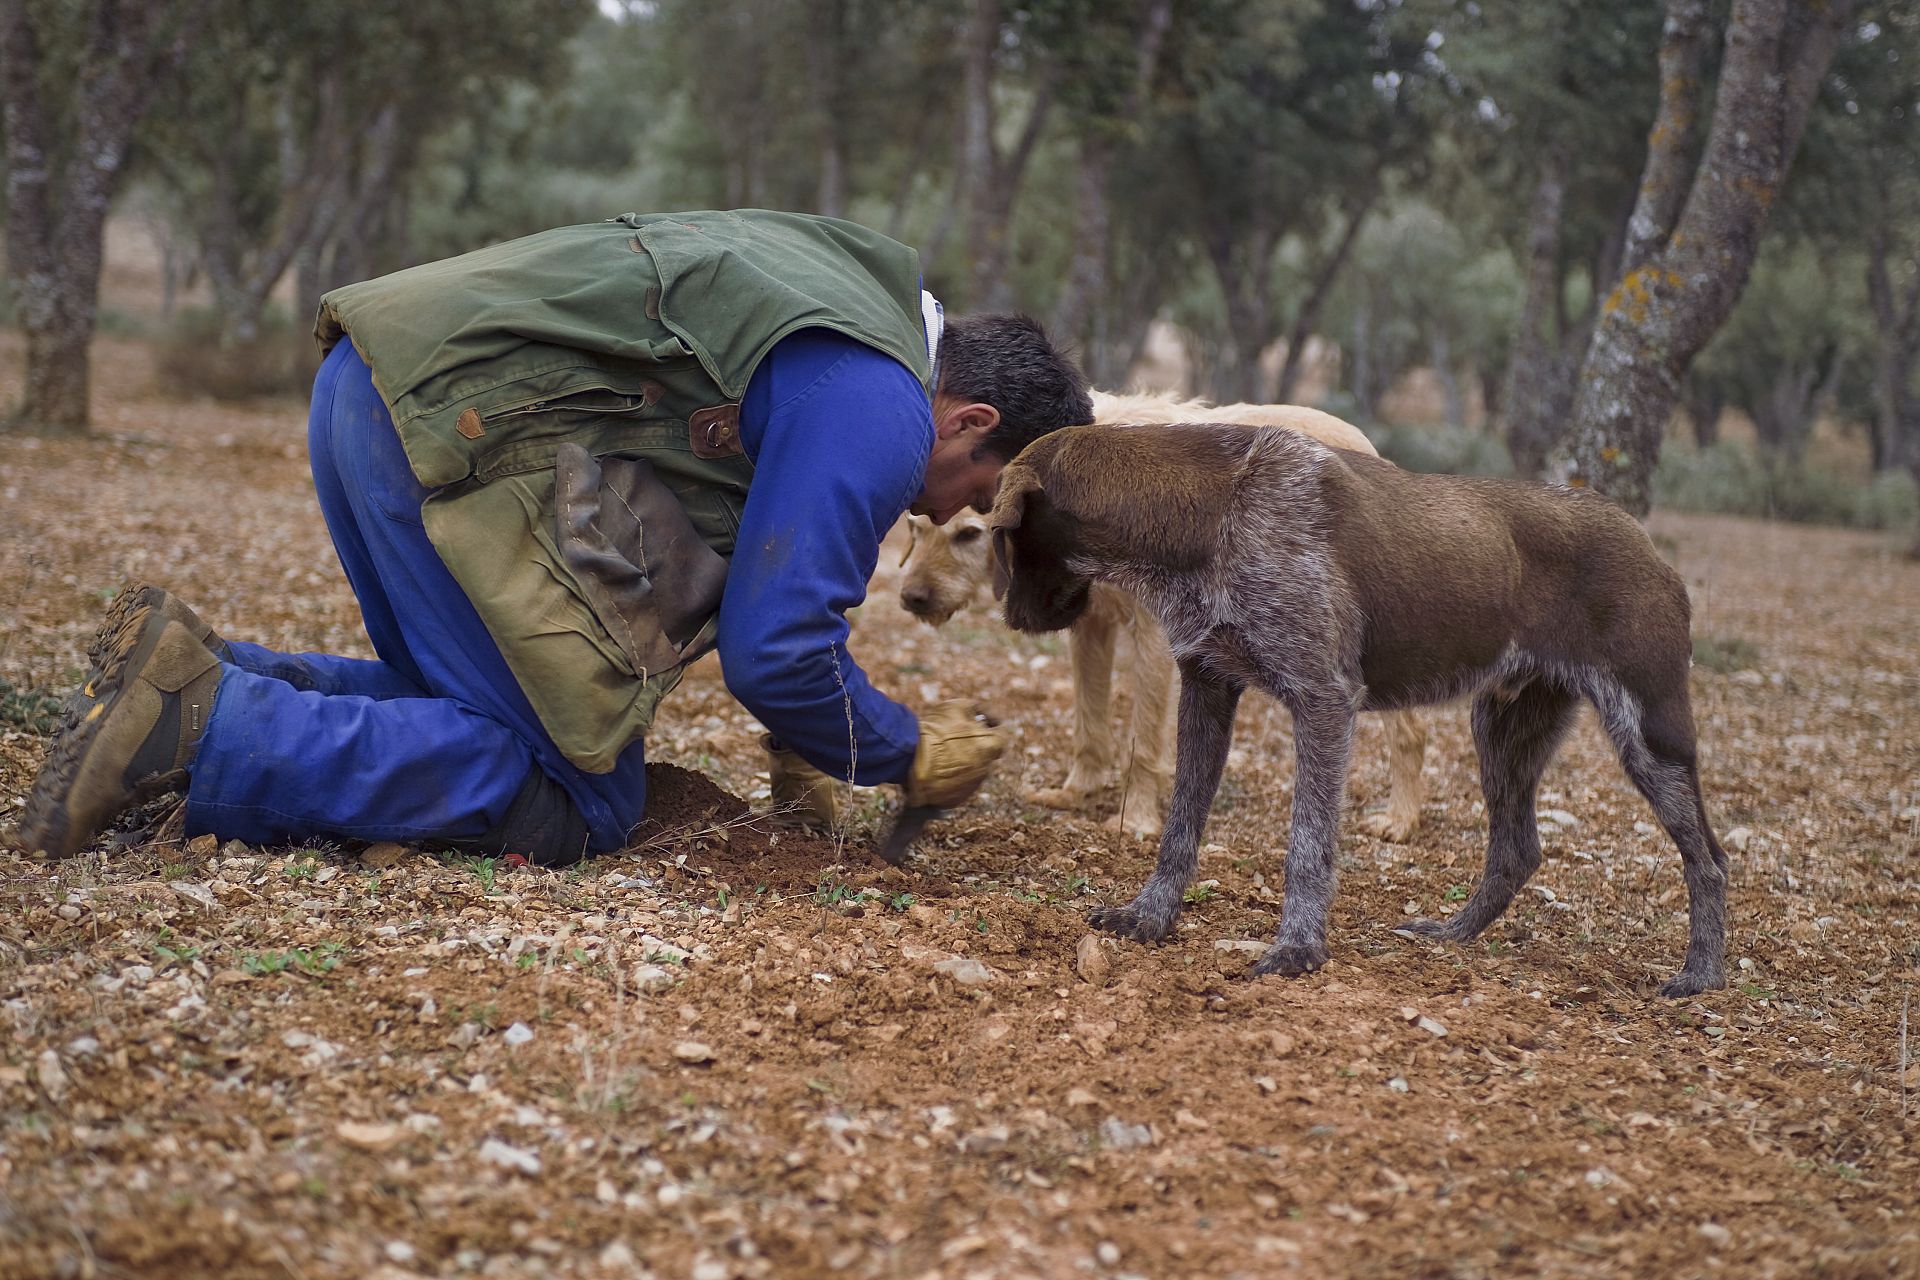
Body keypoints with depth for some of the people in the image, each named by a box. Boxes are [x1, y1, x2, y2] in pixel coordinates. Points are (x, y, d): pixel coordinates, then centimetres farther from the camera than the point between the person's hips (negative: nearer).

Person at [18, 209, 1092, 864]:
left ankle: (199, 672, 7)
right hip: (459, 419, -10)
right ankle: (201, 726, -16)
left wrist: (793, 731, 30)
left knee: (466, 704, 23)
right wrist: (910, 757, 5)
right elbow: (774, 649, -13)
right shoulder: (877, 411, -8)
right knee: (580, 802, -6)